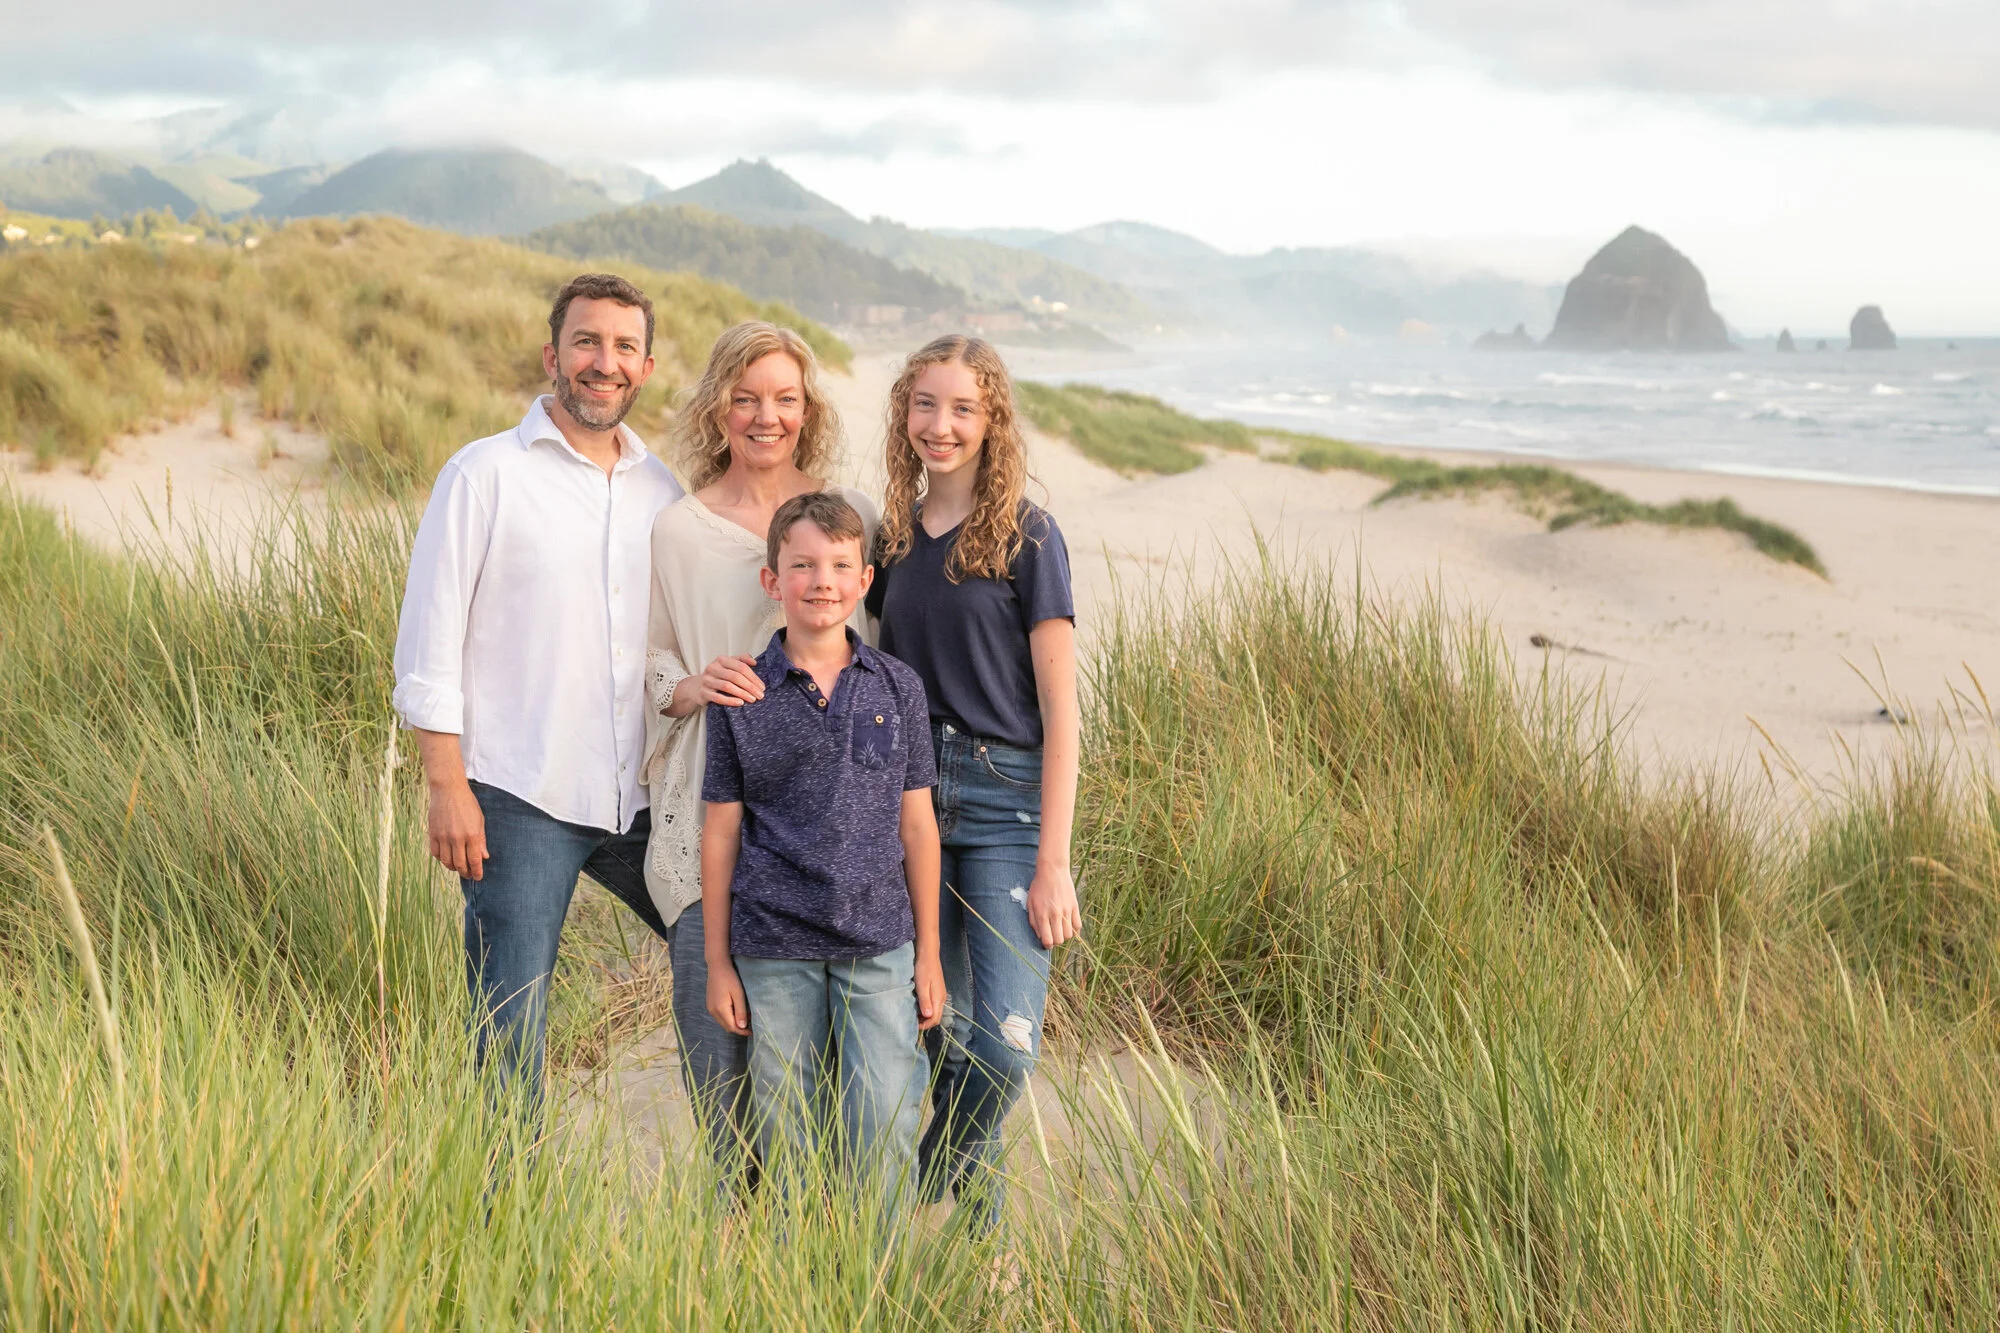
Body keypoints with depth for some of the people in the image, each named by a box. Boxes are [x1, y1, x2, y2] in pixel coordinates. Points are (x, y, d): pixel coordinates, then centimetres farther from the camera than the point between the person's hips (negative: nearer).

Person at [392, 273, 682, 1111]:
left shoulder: (664, 492, 11)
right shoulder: (486, 474, -2)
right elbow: (430, 641, -5)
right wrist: (448, 786, -10)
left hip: (638, 797, 5)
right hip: (518, 798, -5)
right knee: (511, 1031, -1)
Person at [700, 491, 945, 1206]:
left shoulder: (898, 687, 3)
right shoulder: (741, 698, -1)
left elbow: (916, 825, 6)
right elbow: (720, 834, 3)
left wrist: (929, 953, 6)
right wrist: (718, 965, 3)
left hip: (879, 941, 1)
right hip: (773, 949, 0)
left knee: (885, 1135, -2)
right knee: (786, 1139, 8)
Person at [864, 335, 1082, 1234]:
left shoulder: (1026, 537, -4)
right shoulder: (893, 538, 11)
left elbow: (1060, 710, -7)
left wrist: (1053, 863, -12)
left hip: (1007, 799, -4)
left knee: (1005, 1045, -12)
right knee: (937, 1032, 6)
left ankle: (919, 1187, 11)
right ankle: (976, 1207, 22)